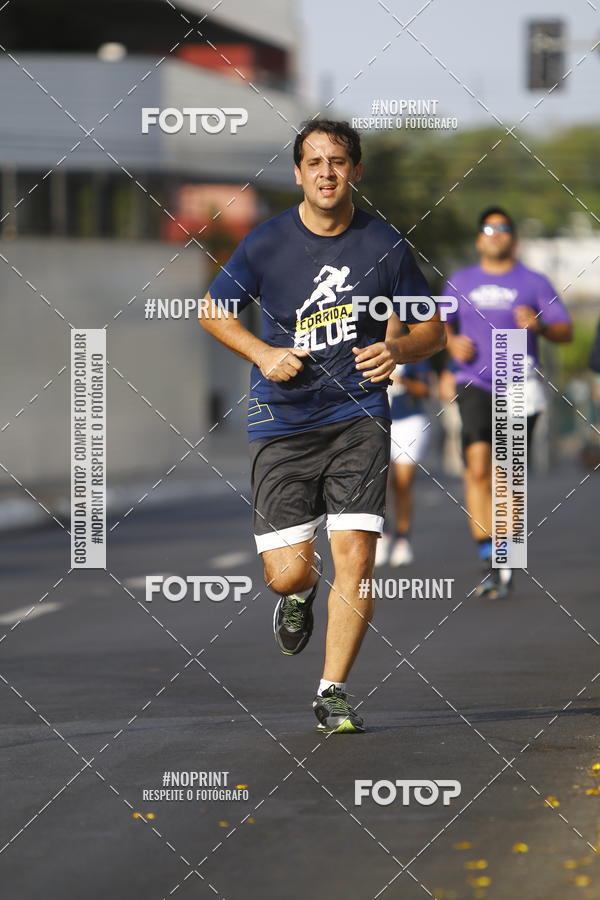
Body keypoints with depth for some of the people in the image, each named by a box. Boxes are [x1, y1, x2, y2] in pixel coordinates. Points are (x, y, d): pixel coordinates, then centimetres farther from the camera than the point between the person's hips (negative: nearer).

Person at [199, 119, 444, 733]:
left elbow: (433, 330, 9)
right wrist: (263, 354, -7)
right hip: (282, 422, 0)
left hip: (359, 417, 0)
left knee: (355, 558, -12)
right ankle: (299, 595, 33)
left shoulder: (384, 245, -1)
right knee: (287, 573, -6)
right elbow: (213, 311, 10)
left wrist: (397, 349, -13)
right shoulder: (266, 243, -2)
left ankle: (332, 692, 2)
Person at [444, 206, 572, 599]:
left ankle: (506, 563, 16)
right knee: (478, 466, -18)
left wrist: (539, 325, -17)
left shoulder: (534, 282, 8)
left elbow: (565, 331, 3)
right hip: (475, 385, 1)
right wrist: (452, 342, 3)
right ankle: (489, 562, -19)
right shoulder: (461, 282, 15)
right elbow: (443, 324, 25)